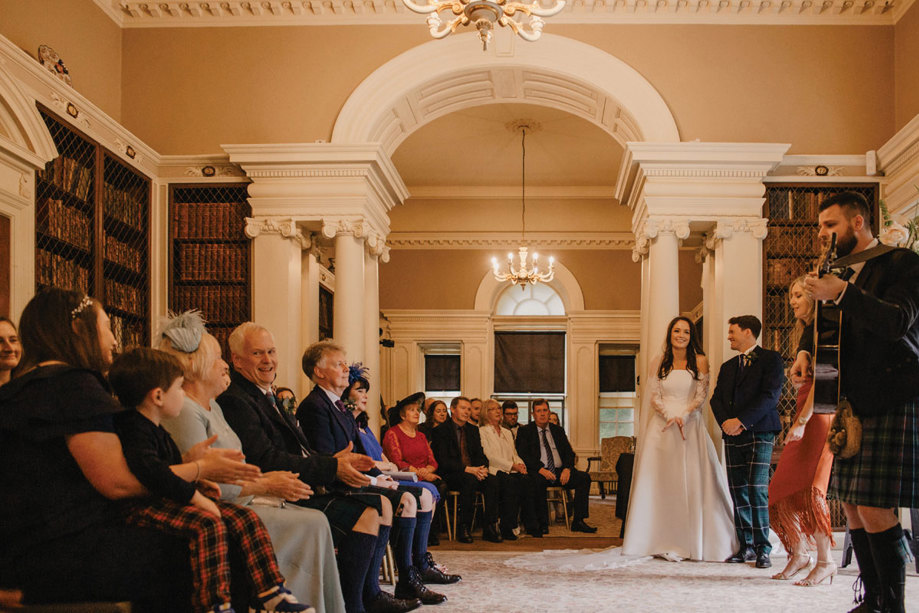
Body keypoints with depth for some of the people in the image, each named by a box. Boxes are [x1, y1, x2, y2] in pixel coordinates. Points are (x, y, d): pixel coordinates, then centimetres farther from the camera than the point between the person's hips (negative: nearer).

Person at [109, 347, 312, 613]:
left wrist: (194, 479, 12)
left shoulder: (156, 429, 19)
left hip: (166, 501, 10)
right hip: (143, 506, -10)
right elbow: (152, 472, -33)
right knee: (209, 524, -35)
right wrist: (194, 496, -27)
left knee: (246, 519, -4)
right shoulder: (134, 429, -16)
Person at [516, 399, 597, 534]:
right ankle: (542, 523, -24)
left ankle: (578, 521, -18)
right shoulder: (525, 431, 8)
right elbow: (523, 455, -5)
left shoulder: (558, 431, 21)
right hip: (539, 472, -4)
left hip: (560, 472, 4)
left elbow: (569, 452, 13)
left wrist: (567, 469, -9)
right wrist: (540, 469, -20)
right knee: (536, 481, -38)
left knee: (584, 477, -19)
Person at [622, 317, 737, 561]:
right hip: (662, 427, 1)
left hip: (690, 426, -1)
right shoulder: (658, 363, 9)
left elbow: (701, 397, -1)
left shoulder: (699, 362, 4)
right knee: (661, 483, -2)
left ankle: (694, 542, 3)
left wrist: (682, 417, -15)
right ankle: (665, 543, 1)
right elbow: (654, 397, 4)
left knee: (692, 482, -4)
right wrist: (670, 417, -12)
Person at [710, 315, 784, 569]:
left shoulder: (770, 359, 1)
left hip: (759, 433, -6)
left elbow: (770, 395, -10)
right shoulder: (727, 367, 22)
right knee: (738, 492, 3)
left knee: (757, 489, -13)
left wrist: (741, 420, -15)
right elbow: (716, 398, 15)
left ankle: (762, 548, -7)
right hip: (732, 435, 6)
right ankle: (746, 546, 9)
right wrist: (726, 422, -6)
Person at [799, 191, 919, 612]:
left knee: (875, 510, -13)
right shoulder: (840, 272, 18)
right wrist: (806, 352, 5)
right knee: (852, 506, 8)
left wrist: (841, 293, -27)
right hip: (854, 405, 8)